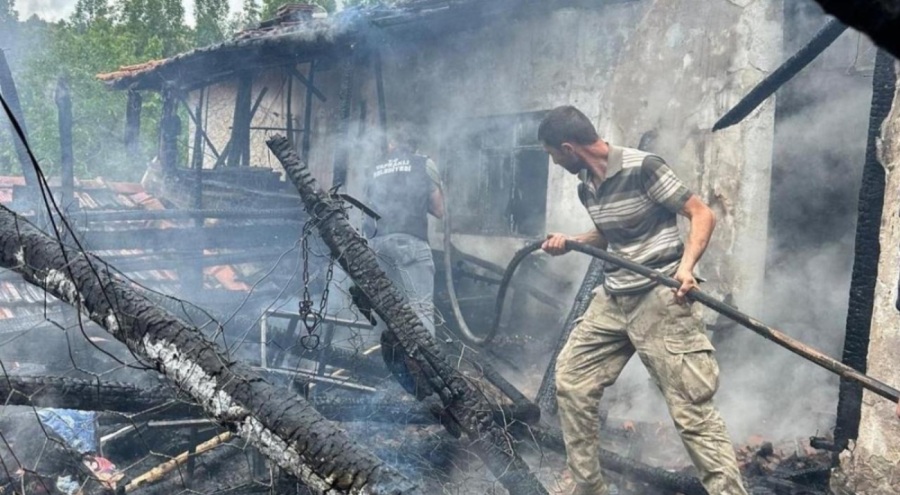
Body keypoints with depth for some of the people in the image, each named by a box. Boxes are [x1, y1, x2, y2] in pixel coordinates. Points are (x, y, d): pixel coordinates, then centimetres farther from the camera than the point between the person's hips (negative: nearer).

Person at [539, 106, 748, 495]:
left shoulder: (643, 168, -14)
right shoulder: (586, 187, 10)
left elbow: (703, 214, -12)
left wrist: (686, 266, -27)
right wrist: (568, 243, 9)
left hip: (658, 298, -8)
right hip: (612, 298, 9)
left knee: (691, 409, -10)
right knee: (571, 381, 11)